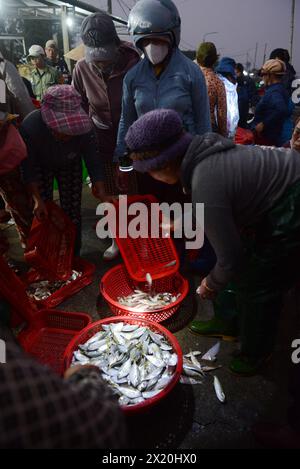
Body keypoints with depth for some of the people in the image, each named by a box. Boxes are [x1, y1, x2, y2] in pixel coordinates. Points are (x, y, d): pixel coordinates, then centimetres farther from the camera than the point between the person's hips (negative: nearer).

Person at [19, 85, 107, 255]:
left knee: (73, 211, -1)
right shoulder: (30, 126, -37)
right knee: (43, 214, -1)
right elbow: (29, 168, -24)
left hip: (70, 166, 1)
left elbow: (95, 163, -28)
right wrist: (38, 199, -23)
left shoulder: (84, 127, -36)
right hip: (41, 167, 0)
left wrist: (104, 200, -33)